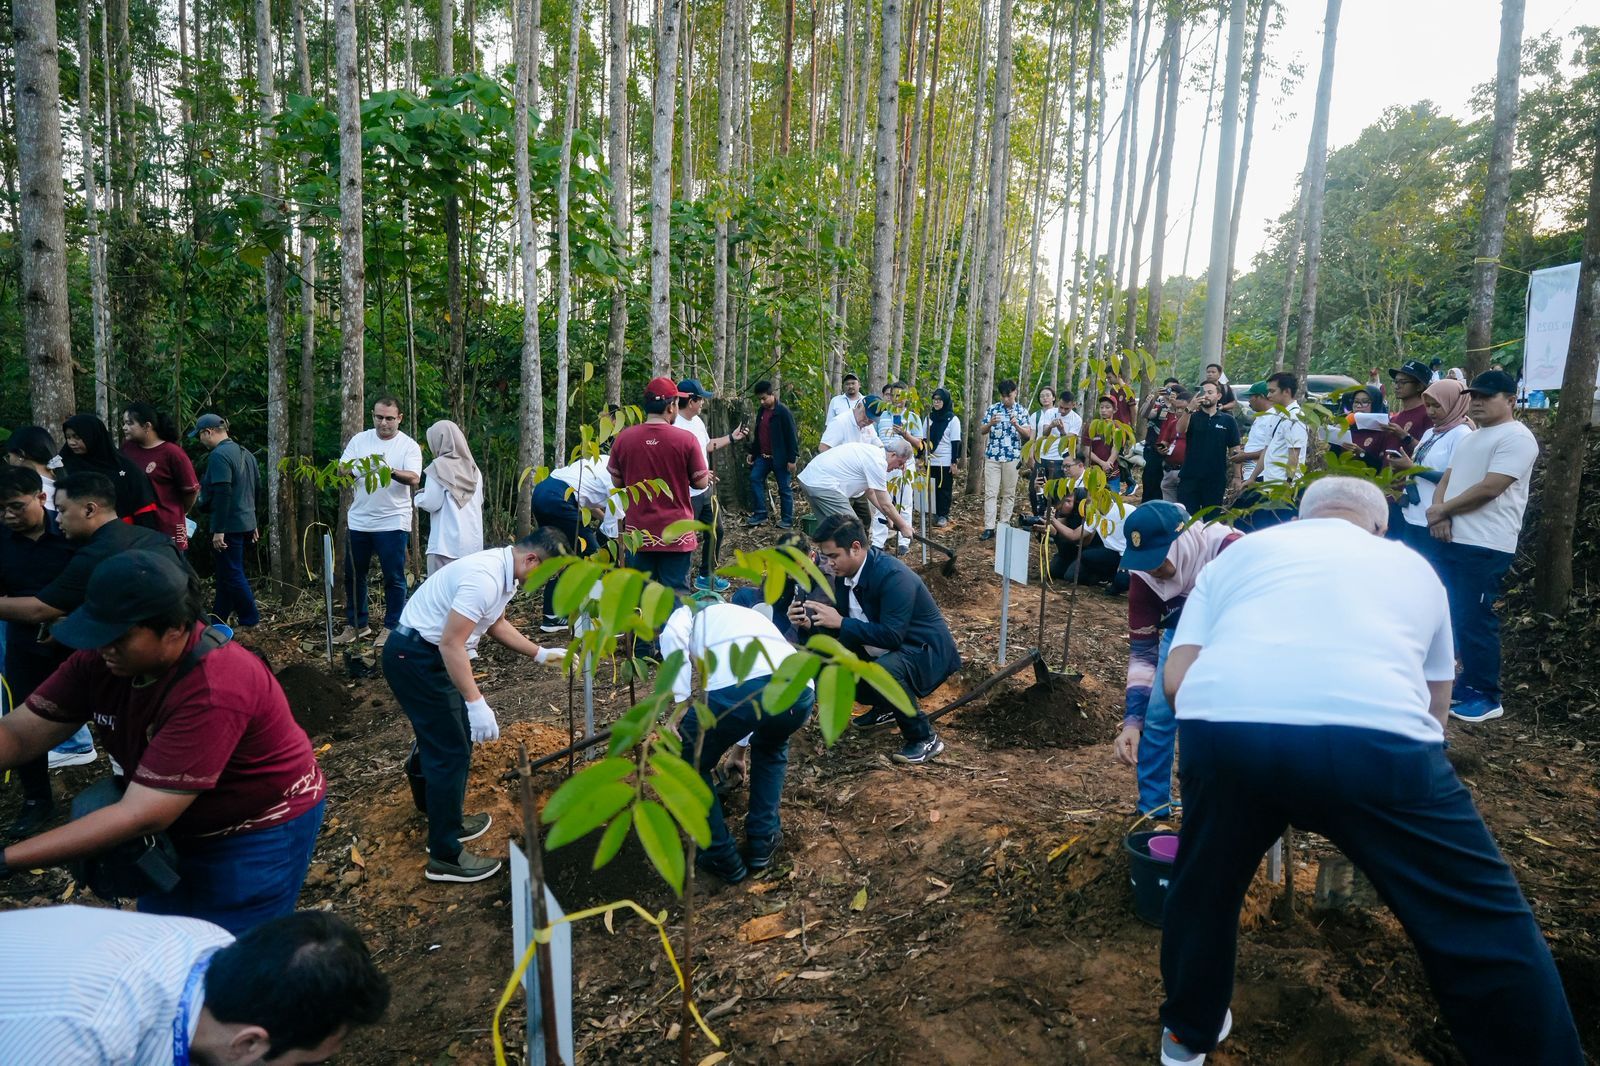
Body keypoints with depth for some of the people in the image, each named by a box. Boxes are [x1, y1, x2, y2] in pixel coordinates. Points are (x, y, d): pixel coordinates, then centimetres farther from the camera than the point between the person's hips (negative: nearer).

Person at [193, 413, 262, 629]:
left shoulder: (219, 456, -16)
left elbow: (222, 494, -22)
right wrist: (252, 524, 24)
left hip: (229, 526, -10)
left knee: (232, 575, -1)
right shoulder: (244, 454, 13)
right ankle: (218, 619, 25)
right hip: (246, 522, 10)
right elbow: (256, 488, 18)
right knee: (226, 573, 17)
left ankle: (251, 623, 4)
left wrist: (219, 530, -21)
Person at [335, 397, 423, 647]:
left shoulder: (409, 446, -5)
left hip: (392, 522, -4)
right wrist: (349, 467, -22)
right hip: (358, 521, 4)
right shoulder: (359, 440, 6)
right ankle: (357, 624, 26)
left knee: (394, 577, 1)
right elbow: (341, 470, 2)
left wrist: (390, 470, -37)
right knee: (353, 574, 12)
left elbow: (413, 479, -19)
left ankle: (392, 627, 13)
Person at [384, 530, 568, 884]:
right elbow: (451, 643, -29)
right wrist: (476, 702, -30)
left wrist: (541, 654, 18)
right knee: (452, 751, -6)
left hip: (430, 654, 10)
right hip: (414, 658, -10)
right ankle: (445, 857, 4)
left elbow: (496, 623, 21)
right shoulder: (486, 578, -27)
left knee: (456, 739, 19)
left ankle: (445, 820, 36)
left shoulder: (504, 571, 5)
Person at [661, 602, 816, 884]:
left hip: (737, 687, -5)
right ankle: (762, 842, 36)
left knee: (689, 764, 25)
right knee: (770, 749, 40)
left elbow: (672, 634, 5)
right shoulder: (754, 616, 46)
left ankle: (722, 858, 28)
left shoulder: (688, 613, 33)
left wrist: (681, 702, 6)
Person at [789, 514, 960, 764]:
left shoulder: (893, 576, -28)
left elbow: (892, 636, -33)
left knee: (882, 672, -38)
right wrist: (809, 624, -16)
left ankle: (925, 738, -15)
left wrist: (841, 622, -32)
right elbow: (840, 626, 3)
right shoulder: (845, 573, -3)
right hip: (884, 652, 9)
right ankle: (884, 707, 20)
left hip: (926, 651, -9)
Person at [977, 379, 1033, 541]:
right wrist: (990, 423, -17)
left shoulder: (1022, 411, 3)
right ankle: (989, 528, -4)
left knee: (1009, 493, 6)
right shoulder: (992, 409, 4)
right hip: (992, 456, 0)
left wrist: (1016, 425, -21)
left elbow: (1028, 434, -3)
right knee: (990, 493, -4)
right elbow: (981, 431, 3)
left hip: (1012, 458, 0)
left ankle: (1004, 525, 16)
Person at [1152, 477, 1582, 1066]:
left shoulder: (1236, 553, 29)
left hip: (1222, 724, 2)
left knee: (1204, 882, 27)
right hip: (1374, 736, -1)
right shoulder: (1413, 566, 31)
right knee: (1485, 922, 20)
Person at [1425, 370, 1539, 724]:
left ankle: (1485, 697, 7)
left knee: (1475, 622, -5)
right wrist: (1438, 513, -6)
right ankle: (1465, 682, 28)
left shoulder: (1516, 438, -10)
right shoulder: (1469, 438, 18)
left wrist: (1442, 510, -8)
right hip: (1449, 541, 9)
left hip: (1484, 547, -9)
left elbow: (1489, 489, -19)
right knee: (1449, 616, 15)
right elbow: (1447, 479, 14)